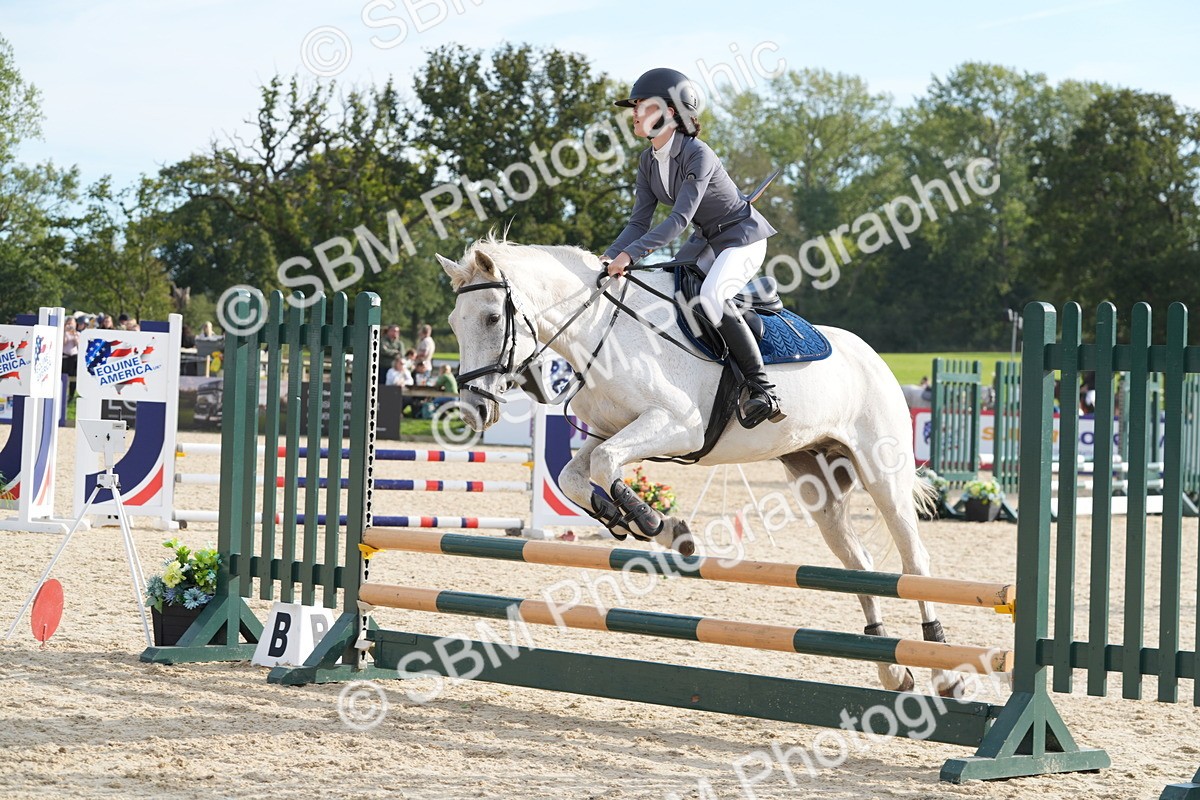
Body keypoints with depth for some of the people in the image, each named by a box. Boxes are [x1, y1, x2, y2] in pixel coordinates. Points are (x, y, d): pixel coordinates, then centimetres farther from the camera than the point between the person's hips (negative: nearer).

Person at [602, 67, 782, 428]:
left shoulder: (697, 155, -26)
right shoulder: (648, 161, -1)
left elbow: (679, 218, -34)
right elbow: (640, 220, -3)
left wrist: (631, 254, -42)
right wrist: (611, 256, -21)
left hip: (743, 236, -10)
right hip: (707, 240, 10)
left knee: (710, 297, -33)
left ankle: (762, 390, -26)